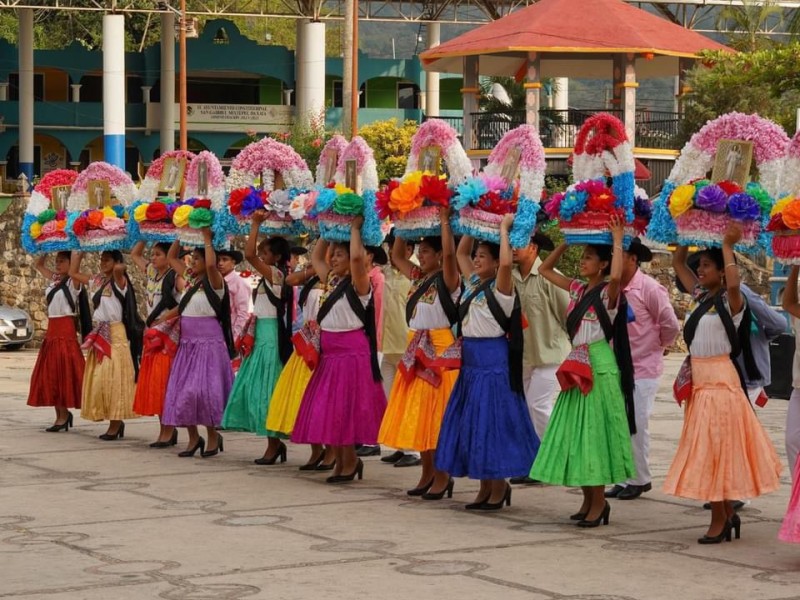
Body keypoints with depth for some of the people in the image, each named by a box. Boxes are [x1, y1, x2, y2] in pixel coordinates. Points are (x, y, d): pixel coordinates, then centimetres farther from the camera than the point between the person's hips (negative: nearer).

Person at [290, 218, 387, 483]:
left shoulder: (358, 284, -10)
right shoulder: (331, 281, 13)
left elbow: (357, 256, -28)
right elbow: (316, 257, 25)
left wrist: (354, 228, -14)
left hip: (352, 351, -8)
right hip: (328, 351, 8)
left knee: (344, 408, -5)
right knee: (326, 409, 7)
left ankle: (349, 462, 7)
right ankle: (342, 461, 17)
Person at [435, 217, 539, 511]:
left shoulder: (501, 288, -10)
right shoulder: (473, 284, 12)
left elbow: (506, 263, -30)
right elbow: (460, 252, 23)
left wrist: (503, 227, -20)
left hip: (493, 360, -8)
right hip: (471, 359, 8)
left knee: (492, 421, -4)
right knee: (472, 422, 9)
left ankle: (498, 488, 5)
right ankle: (486, 487, 17)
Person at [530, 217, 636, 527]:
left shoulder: (608, 292, -8)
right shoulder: (578, 289, 12)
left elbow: (617, 275, -32)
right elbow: (545, 269, 21)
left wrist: (617, 241, -21)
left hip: (600, 365, -8)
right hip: (576, 366, 8)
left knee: (594, 429, -6)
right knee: (576, 430, 8)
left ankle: (599, 501, 1)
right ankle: (588, 500, 15)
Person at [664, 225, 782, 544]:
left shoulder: (731, 301, -10)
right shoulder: (701, 296, 12)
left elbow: (734, 282, -33)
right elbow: (678, 264, 19)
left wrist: (727, 246, -22)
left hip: (721, 380, -8)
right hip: (700, 381, 8)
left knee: (715, 448, -6)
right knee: (705, 450, 10)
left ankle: (719, 521, -1)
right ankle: (728, 514, 19)